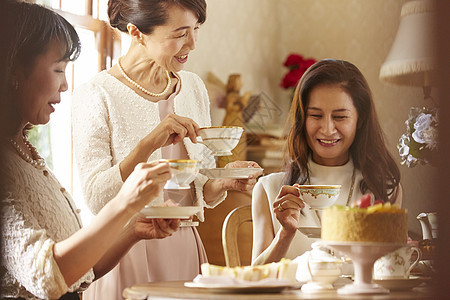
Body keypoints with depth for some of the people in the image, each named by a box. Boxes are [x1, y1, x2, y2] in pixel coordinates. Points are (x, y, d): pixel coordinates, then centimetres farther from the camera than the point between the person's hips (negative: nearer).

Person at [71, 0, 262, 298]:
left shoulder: (193, 87, 7)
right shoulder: (96, 95, -11)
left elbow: (200, 194, 12)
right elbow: (96, 198, -18)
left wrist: (223, 182, -10)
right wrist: (148, 144, -28)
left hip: (185, 251, 5)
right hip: (125, 259, -5)